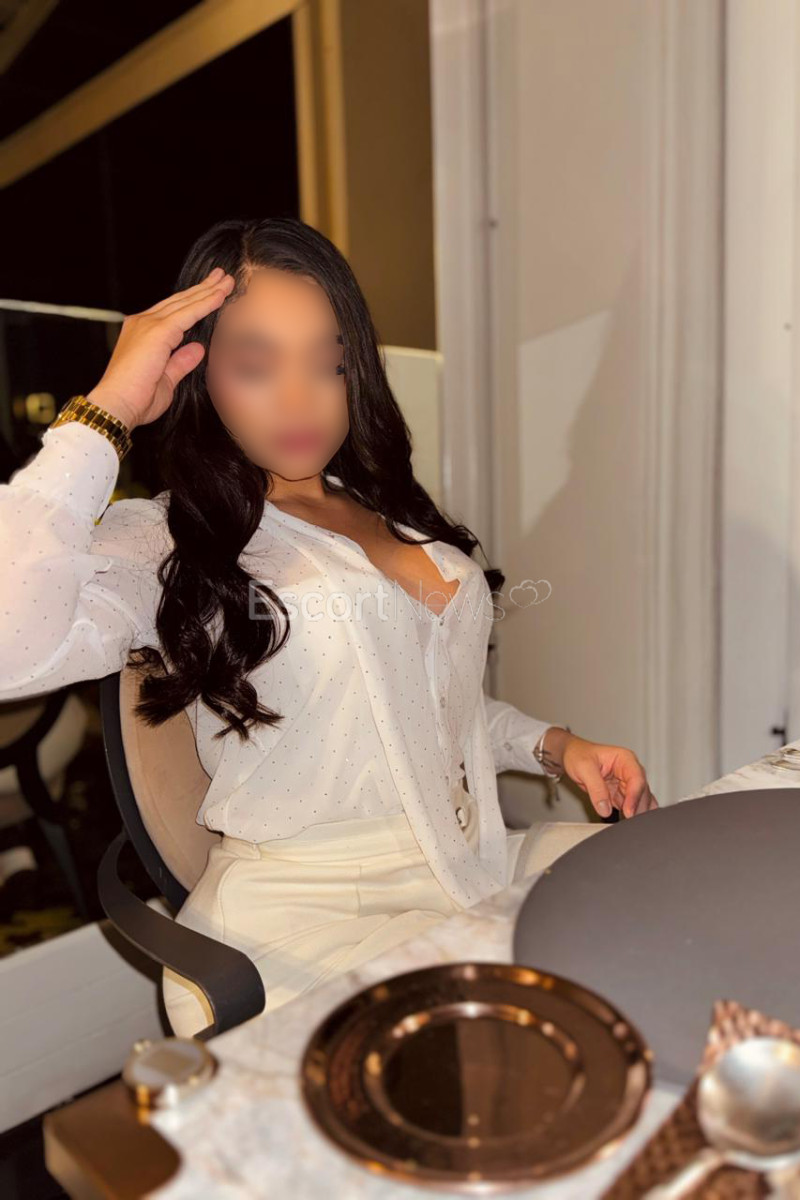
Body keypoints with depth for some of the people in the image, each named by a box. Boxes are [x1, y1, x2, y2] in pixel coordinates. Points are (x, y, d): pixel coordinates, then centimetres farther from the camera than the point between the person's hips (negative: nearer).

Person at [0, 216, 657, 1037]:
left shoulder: (391, 515, 14)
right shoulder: (164, 546, -7)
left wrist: (555, 745, 5)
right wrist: (107, 414, -19)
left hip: (477, 878, 7)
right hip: (302, 929, -7)